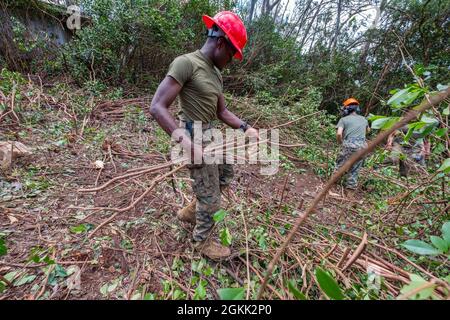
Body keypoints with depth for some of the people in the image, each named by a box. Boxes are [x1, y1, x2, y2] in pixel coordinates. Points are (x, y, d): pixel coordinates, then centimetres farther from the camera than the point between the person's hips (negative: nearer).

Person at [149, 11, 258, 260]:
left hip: (210, 136, 9)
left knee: (226, 176, 26)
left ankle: (189, 211, 39)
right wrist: (185, 142, -33)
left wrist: (245, 128, 1)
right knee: (210, 198, 4)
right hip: (195, 139, -9)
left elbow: (222, 112, 16)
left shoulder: (215, 73, 11)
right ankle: (202, 241, 32)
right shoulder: (186, 63, -16)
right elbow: (157, 107, -23)